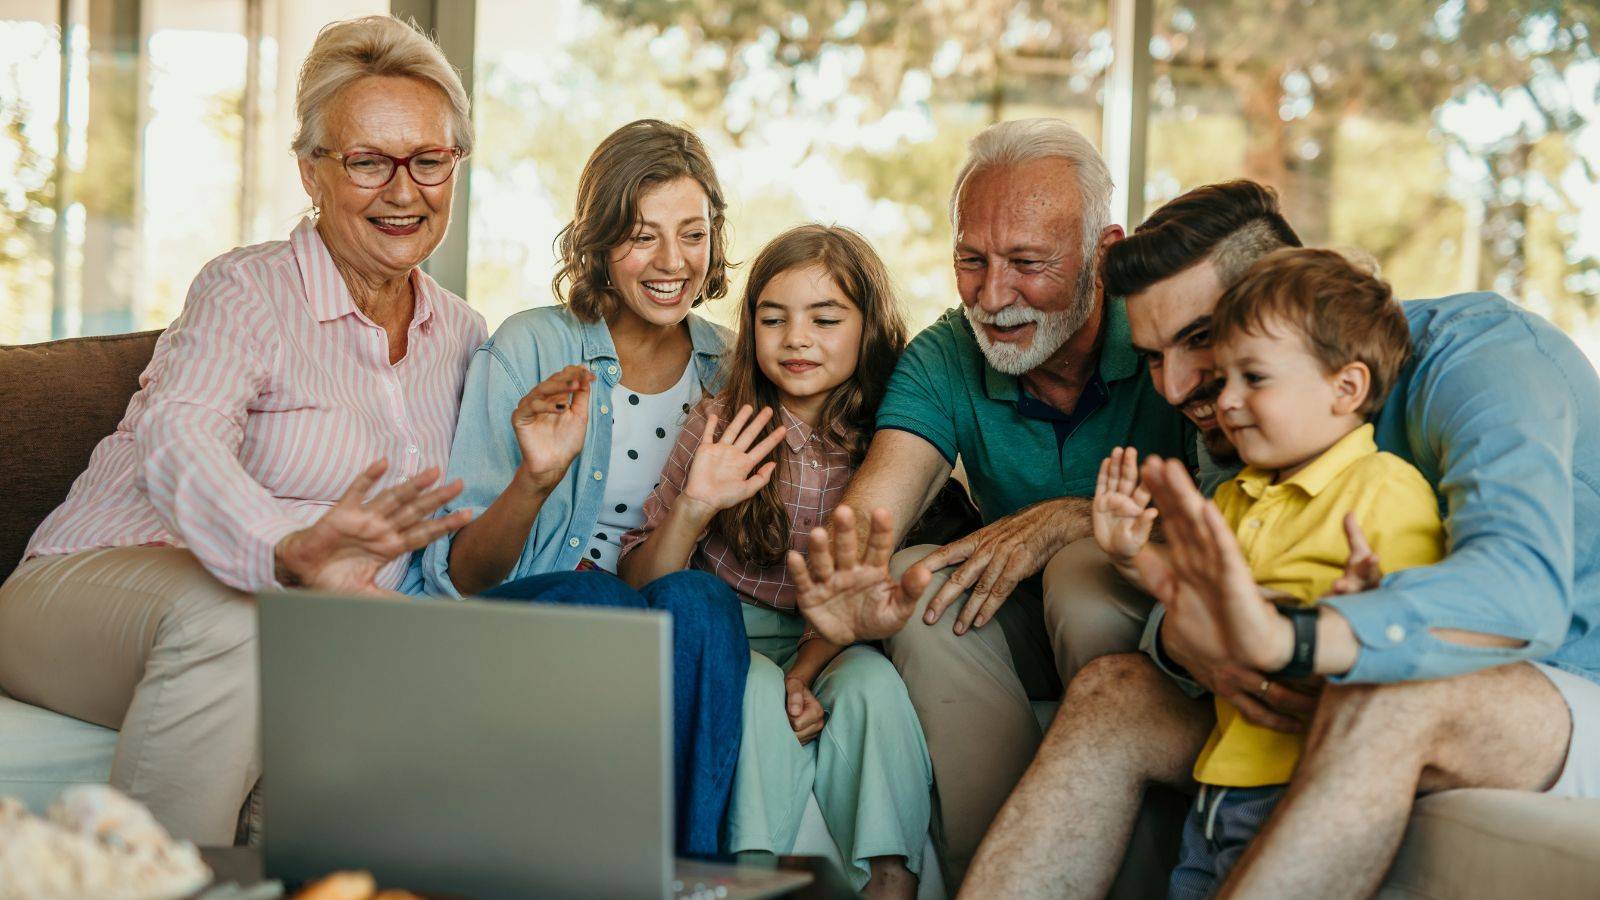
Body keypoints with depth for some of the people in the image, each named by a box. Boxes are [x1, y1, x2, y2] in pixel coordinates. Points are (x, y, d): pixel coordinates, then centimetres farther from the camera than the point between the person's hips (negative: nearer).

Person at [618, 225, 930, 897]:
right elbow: (641, 589, -2)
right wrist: (693, 507, -22)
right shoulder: (720, 426, -3)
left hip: (828, 647, 1)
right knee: (759, 692, -33)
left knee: (872, 684, -30)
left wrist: (805, 674, -17)